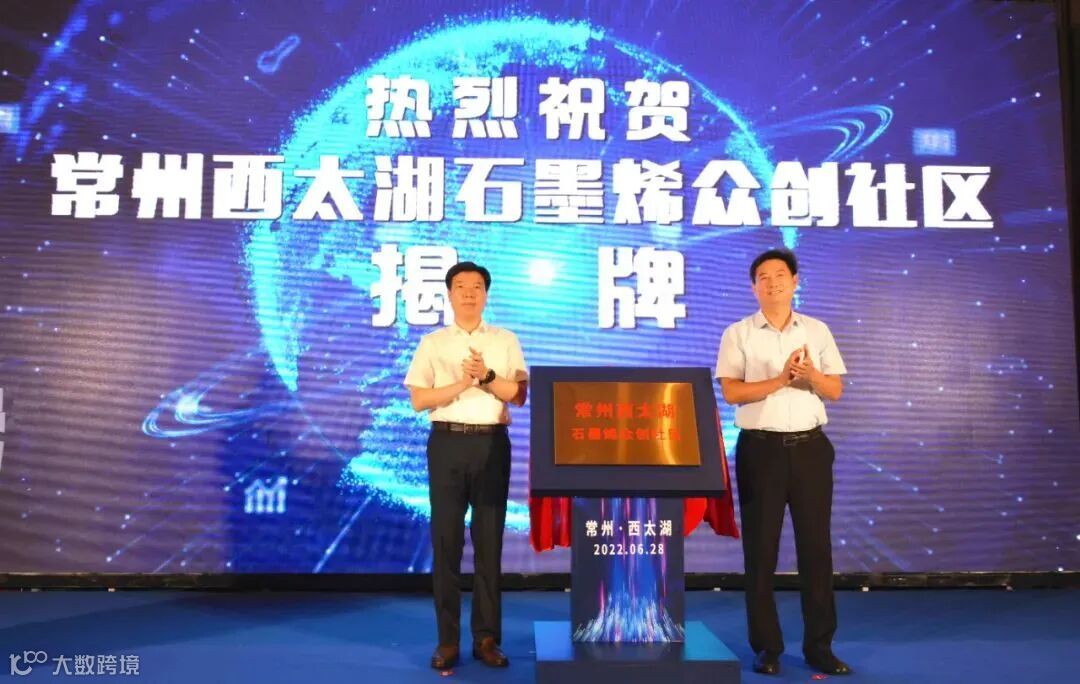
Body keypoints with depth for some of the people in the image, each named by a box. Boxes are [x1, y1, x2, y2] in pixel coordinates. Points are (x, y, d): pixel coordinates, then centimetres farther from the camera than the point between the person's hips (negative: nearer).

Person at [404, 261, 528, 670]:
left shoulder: (506, 341, 9)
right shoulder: (432, 343, 7)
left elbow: (519, 396, 1)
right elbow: (419, 400, -1)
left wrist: (487, 377, -15)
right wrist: (463, 383, -13)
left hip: (492, 444, 1)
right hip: (447, 443, 0)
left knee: (489, 541, 4)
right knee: (446, 540, 2)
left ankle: (487, 638, 14)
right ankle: (448, 640, 12)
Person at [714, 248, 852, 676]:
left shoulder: (818, 331, 9)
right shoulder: (738, 334, 1)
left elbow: (836, 390, 6)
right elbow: (731, 392, -9)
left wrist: (812, 376, -14)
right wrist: (781, 379, -19)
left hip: (810, 446, 2)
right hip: (761, 447, -2)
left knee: (816, 544, 6)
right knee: (761, 547, 3)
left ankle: (819, 645, 18)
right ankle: (766, 646, 15)